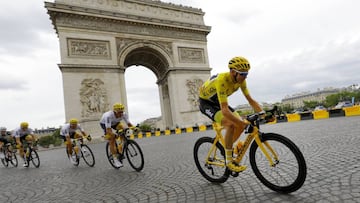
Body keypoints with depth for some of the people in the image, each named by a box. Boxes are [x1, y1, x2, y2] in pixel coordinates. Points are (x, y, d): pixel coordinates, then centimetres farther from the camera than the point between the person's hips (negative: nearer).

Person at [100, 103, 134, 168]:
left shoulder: (124, 114, -30)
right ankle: (115, 160, -10)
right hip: (104, 124, -4)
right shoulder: (108, 116, -43)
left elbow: (129, 124, -30)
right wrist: (114, 134, -64)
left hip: (115, 122, 4)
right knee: (112, 140, -17)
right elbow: (108, 130, -47)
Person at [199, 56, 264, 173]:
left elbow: (250, 100, -9)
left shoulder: (240, 79, -14)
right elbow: (225, 110, -43)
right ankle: (229, 161, -14)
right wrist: (245, 123, -47)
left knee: (240, 125, -6)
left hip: (217, 102, 7)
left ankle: (226, 148, 17)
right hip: (206, 102, -7)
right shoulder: (222, 80, -37)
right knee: (230, 124, -27)